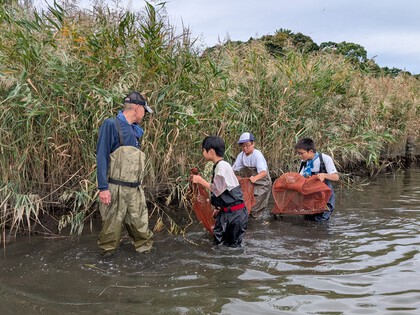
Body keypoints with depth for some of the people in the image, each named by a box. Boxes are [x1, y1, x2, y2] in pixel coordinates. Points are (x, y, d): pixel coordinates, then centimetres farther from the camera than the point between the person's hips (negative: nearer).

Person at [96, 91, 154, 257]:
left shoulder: (135, 130, 15)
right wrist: (103, 187, -17)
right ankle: (108, 253, 19)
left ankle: (146, 248, 23)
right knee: (112, 225, 2)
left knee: (140, 224, 11)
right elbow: (101, 156, -11)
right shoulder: (111, 124, -7)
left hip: (135, 188, 6)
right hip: (116, 188, -6)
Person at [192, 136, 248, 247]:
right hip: (226, 211, 9)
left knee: (233, 245, 1)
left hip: (235, 213, -9)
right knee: (217, 242, 14)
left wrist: (201, 181, -10)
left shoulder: (223, 166, -18)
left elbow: (217, 189, -21)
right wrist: (219, 208, 18)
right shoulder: (218, 166, 10)